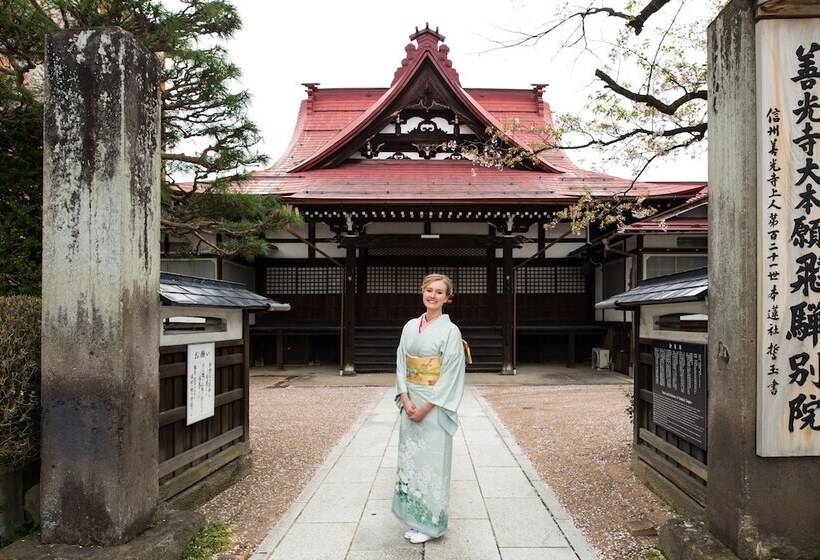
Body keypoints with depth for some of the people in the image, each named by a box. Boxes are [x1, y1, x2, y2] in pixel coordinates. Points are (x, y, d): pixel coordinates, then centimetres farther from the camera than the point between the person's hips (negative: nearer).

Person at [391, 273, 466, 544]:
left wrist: (426, 407, -16)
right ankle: (414, 517, 27)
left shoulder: (450, 331, -9)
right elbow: (401, 365, 5)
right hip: (410, 403, 5)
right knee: (410, 457, 11)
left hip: (435, 405, -5)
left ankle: (430, 522, 18)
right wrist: (405, 399, -8)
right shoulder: (410, 327, 6)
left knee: (431, 459, 2)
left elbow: (451, 375, -13)